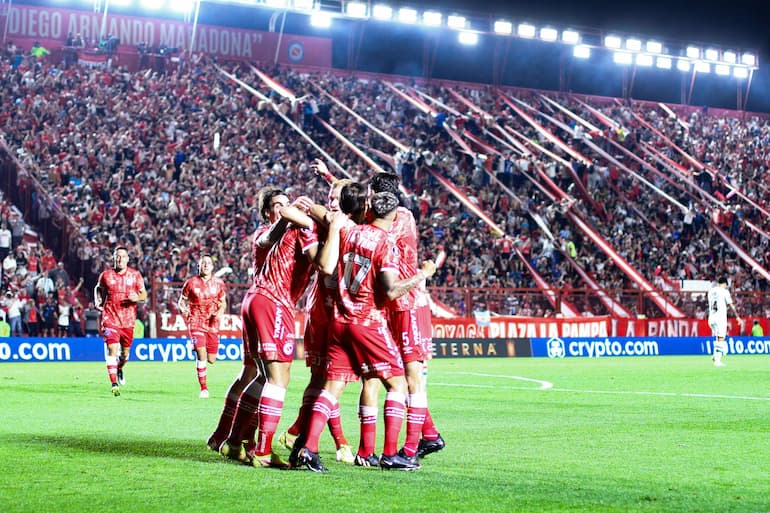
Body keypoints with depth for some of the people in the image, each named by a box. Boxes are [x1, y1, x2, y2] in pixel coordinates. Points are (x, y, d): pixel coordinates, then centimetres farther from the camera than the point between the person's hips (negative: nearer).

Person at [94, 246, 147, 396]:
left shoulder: (135, 275, 3)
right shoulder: (106, 275, 2)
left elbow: (144, 293, 7)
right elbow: (98, 288, 20)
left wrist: (138, 297, -16)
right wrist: (98, 301, 2)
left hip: (128, 319, 2)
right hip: (110, 318, -2)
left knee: (125, 350, 14)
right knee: (112, 349, -16)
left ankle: (119, 369, 48)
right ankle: (114, 384, -17)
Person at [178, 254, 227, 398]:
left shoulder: (218, 283, 4)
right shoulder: (191, 282, -2)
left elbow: (223, 302, 14)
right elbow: (181, 300, 6)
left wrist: (220, 312, -7)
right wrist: (183, 309, -16)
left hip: (212, 323, 3)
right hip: (196, 322, -3)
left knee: (211, 360, 4)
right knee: (201, 353, -19)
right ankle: (203, 388, -10)